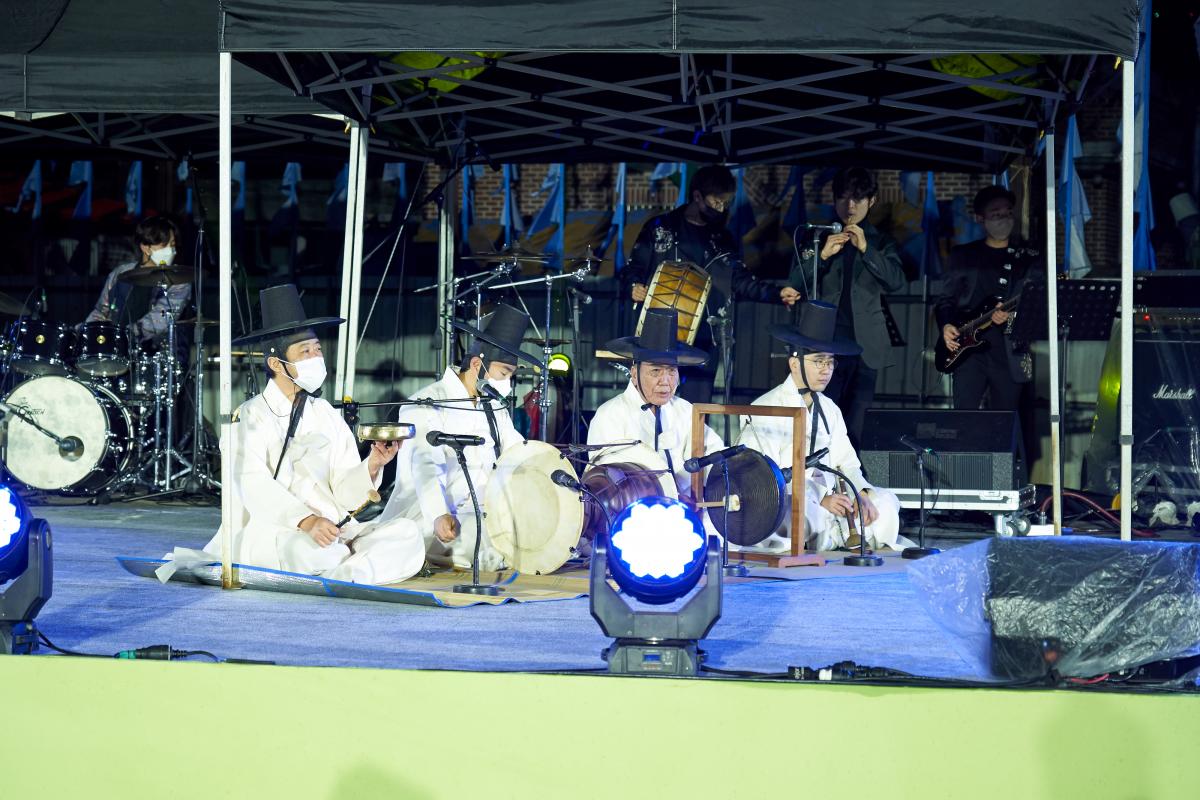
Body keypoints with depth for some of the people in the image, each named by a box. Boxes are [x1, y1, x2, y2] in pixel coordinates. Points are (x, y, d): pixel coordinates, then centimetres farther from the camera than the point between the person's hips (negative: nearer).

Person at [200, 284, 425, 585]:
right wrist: (306, 521, -33)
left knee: (407, 534, -19)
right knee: (313, 550, -39)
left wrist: (371, 467, -12)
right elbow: (254, 485, -18)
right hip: (269, 534, -6)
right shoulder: (252, 416, 0)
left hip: (335, 534, 6)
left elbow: (345, 495, 9)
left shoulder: (327, 414, 14)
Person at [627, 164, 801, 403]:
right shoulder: (660, 228, 4)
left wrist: (777, 293, -3)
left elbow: (740, 281, 11)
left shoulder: (723, 239, 13)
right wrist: (635, 287, -14)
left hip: (704, 340, 3)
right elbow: (635, 267, 7)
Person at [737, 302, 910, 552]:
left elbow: (846, 464, 13)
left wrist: (861, 494, -10)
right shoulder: (766, 411, -8)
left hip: (829, 501, 7)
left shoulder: (830, 410, 16)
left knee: (884, 501, -7)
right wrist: (821, 500, -25)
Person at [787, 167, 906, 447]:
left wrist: (866, 249, -12)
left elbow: (897, 281, -2)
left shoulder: (881, 241, 13)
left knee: (855, 429, -1)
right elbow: (795, 283, 5)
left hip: (864, 344, 1)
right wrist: (823, 254, -9)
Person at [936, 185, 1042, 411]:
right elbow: (946, 298, 11)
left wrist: (1012, 314, -15)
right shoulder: (963, 255, 12)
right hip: (968, 349, 0)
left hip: (1010, 353, 0)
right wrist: (946, 326, -8)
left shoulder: (1029, 258, 9)